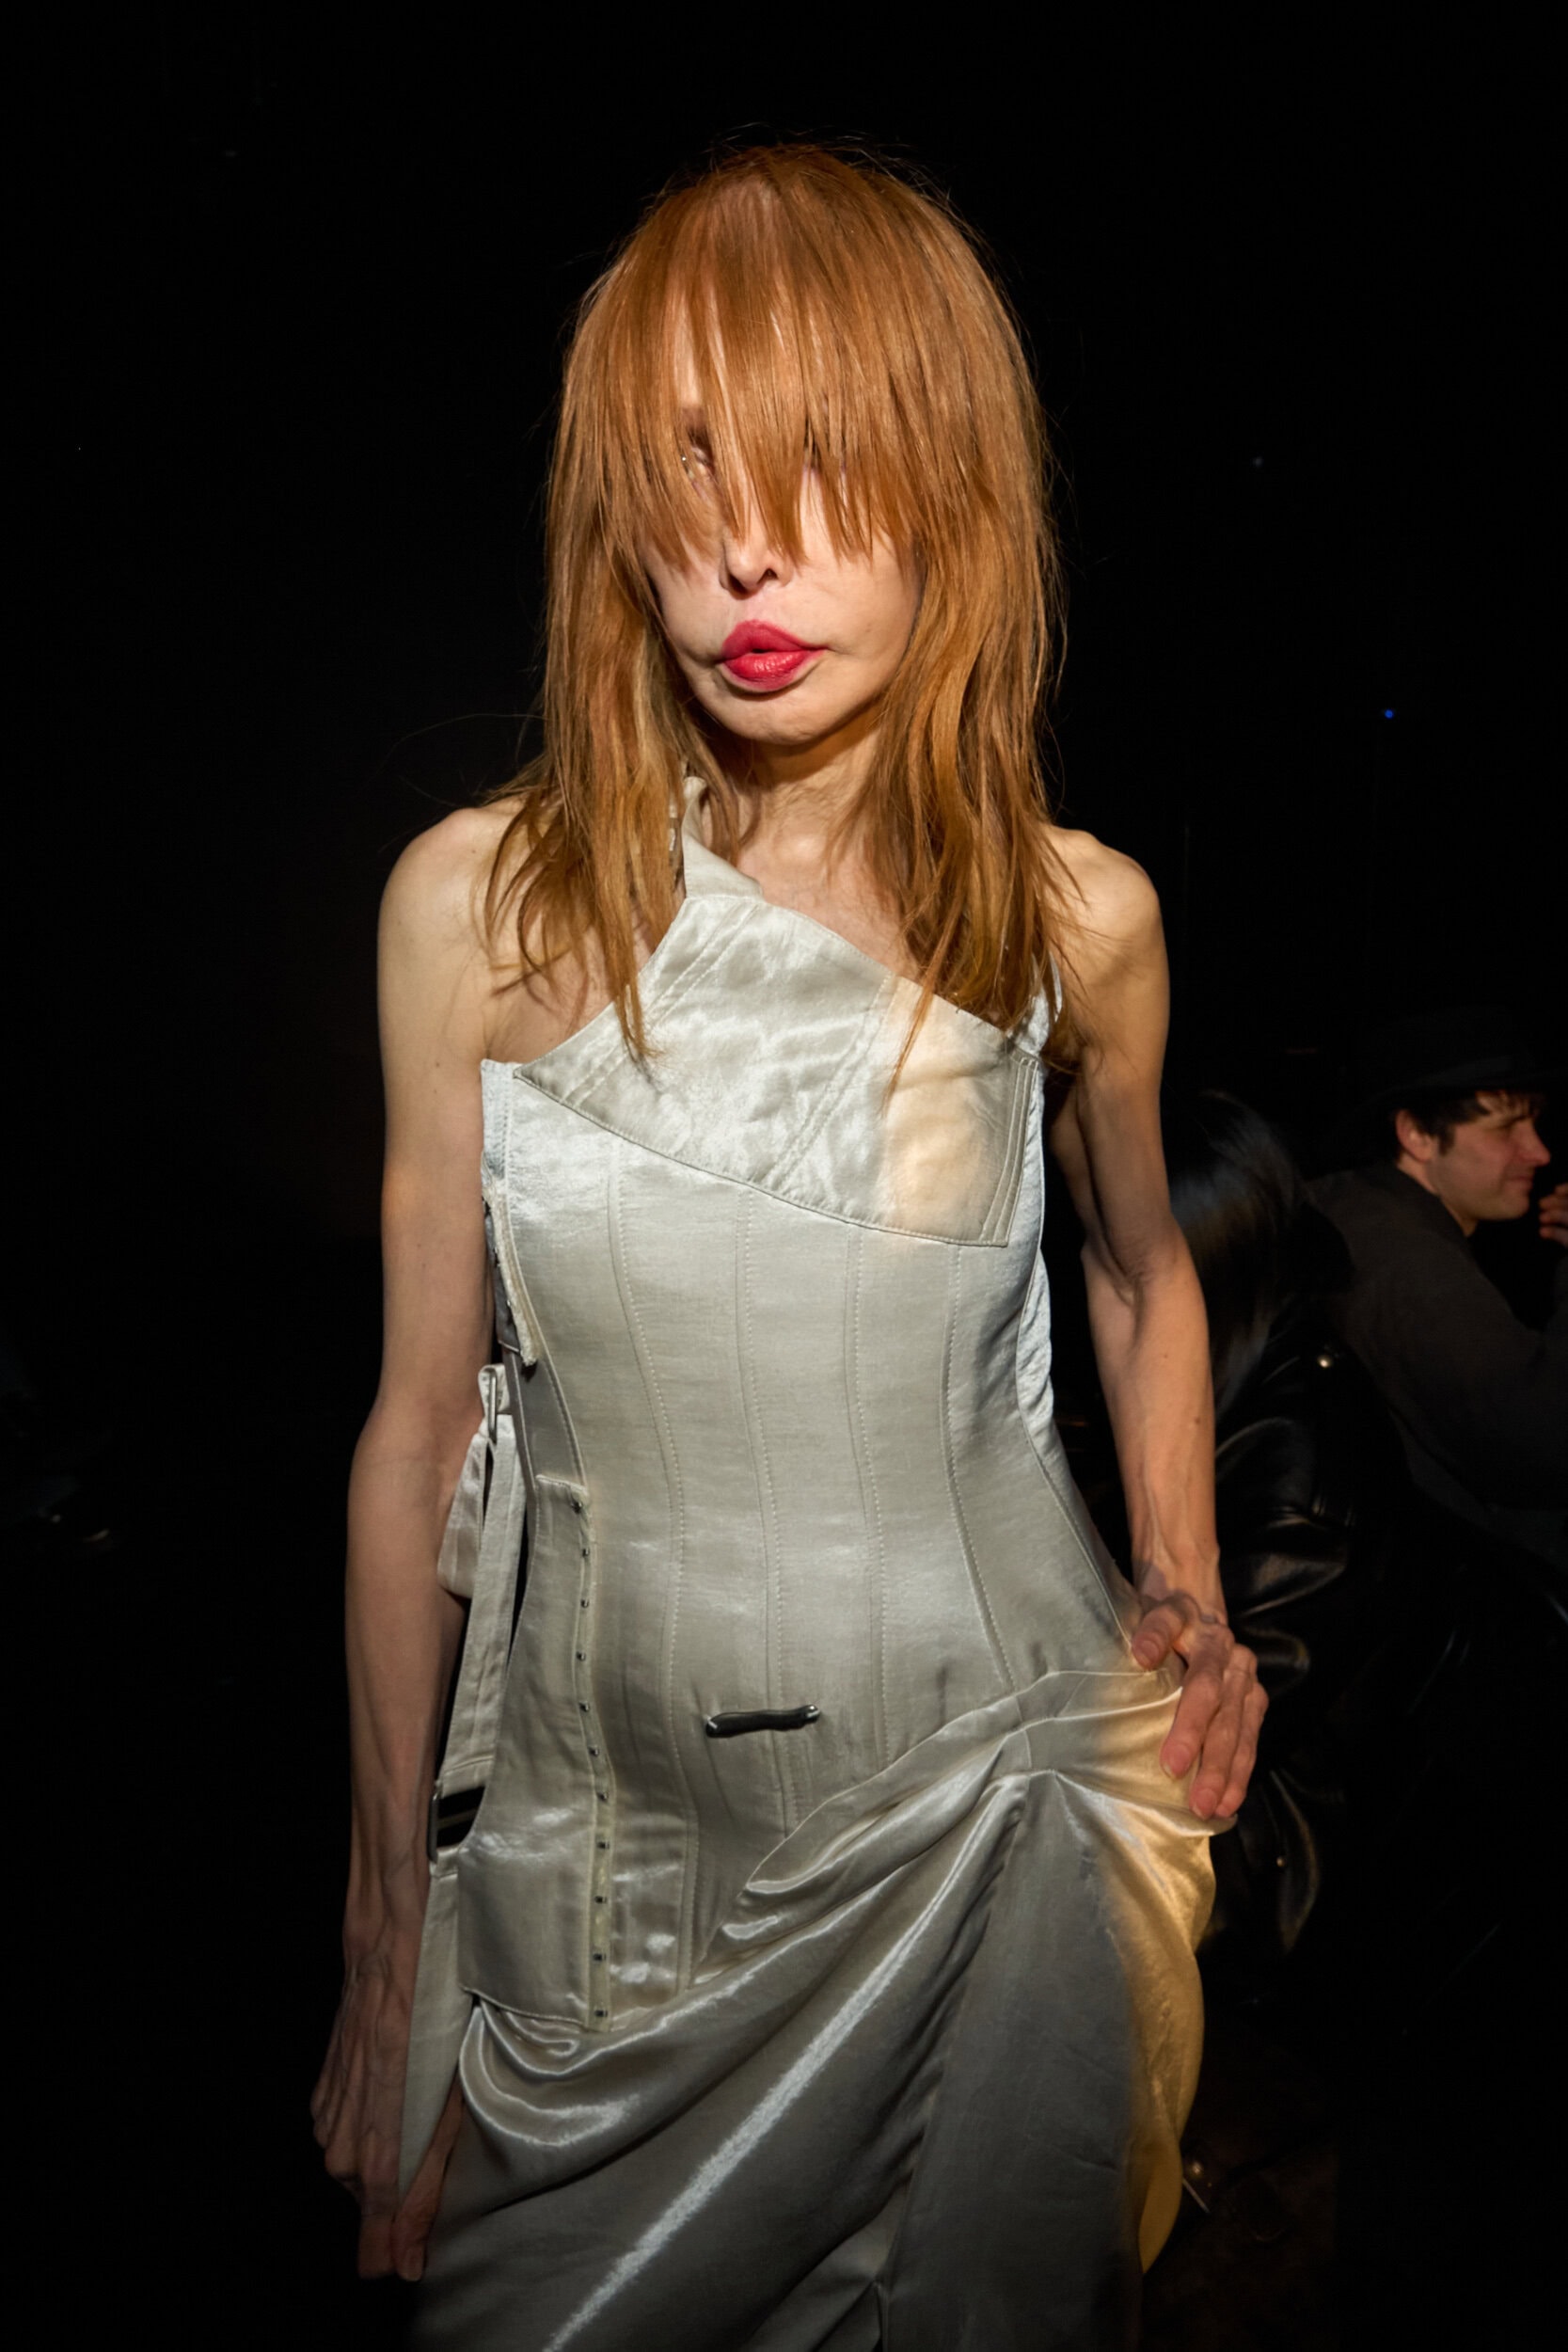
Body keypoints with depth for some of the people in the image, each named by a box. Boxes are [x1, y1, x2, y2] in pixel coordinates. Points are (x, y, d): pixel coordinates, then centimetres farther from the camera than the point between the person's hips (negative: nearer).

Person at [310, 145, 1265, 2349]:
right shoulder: (482, 907, -11)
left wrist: (1190, 1603, -1)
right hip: (599, 1826, 0)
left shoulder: (1078, 919, -7)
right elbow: (421, 1424, -5)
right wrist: (386, 1920, 1)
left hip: (987, 1819, 1)